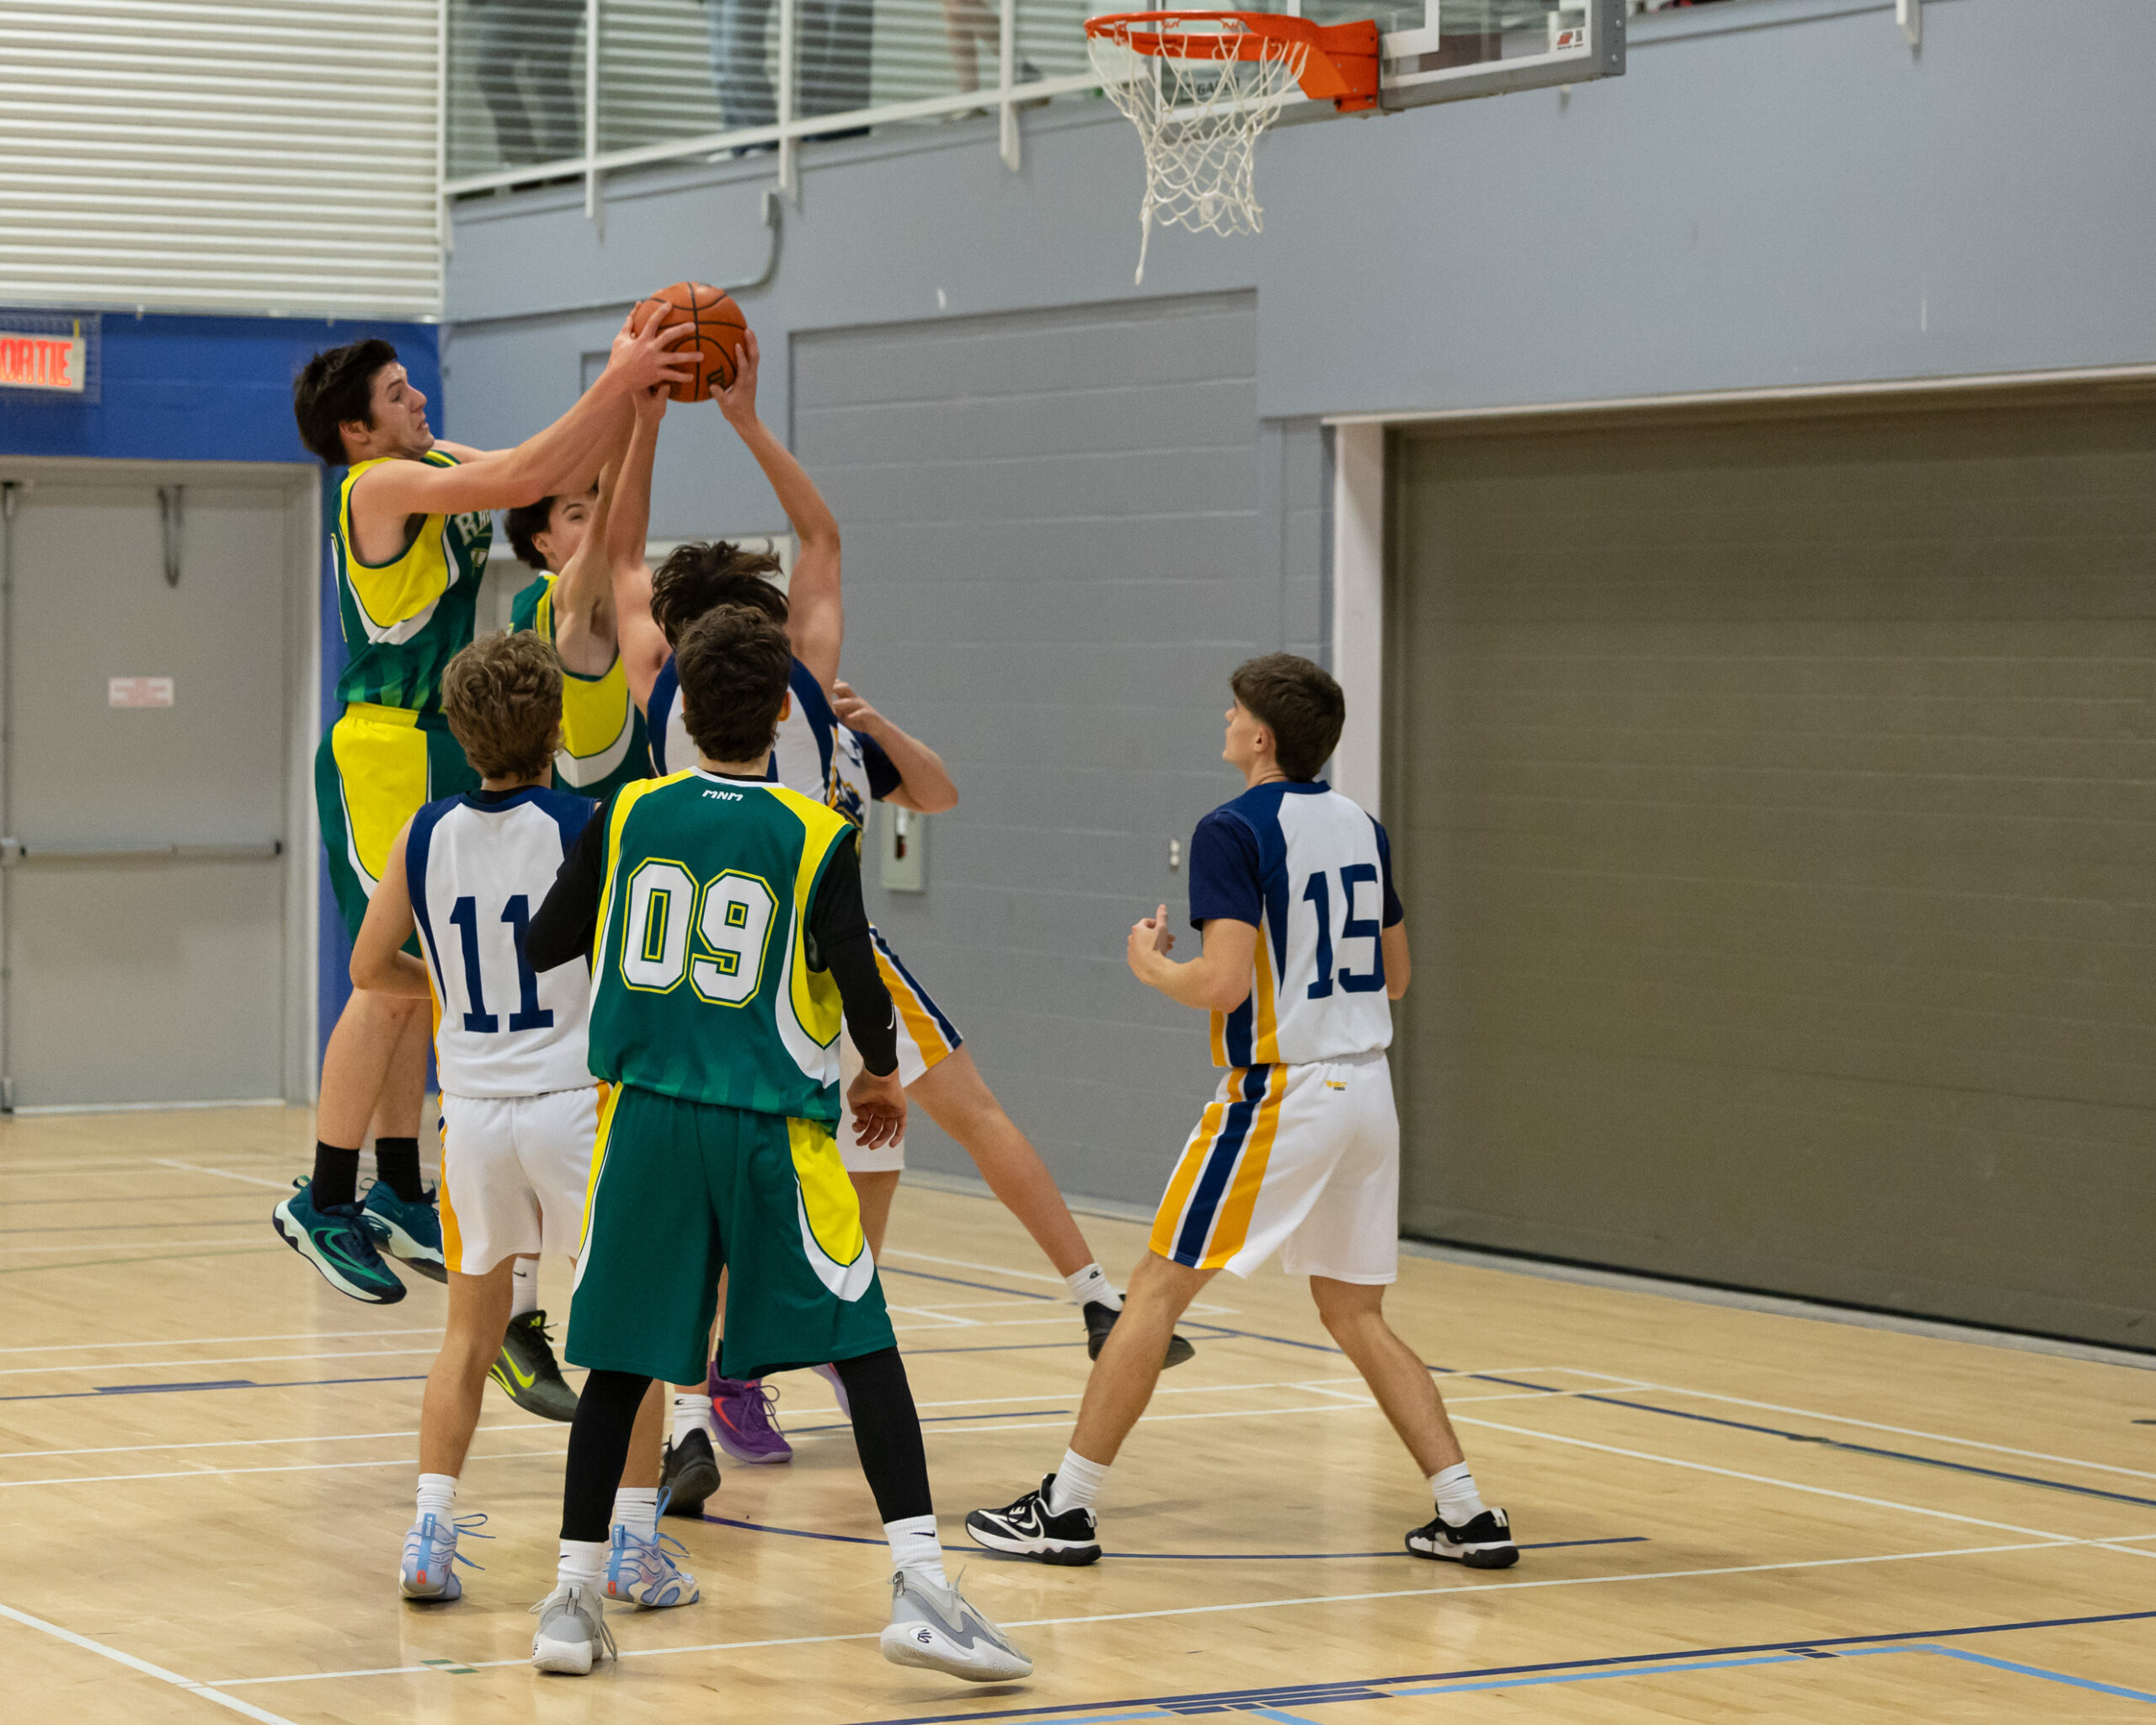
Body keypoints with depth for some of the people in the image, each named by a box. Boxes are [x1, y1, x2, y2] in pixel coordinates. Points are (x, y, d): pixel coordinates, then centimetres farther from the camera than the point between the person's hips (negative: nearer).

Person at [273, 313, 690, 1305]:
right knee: (390, 980, -9)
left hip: (439, 754, 9)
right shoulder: (381, 487, -16)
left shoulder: (439, 467, 11)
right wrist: (617, 382, -25)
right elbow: (523, 479, -26)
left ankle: (396, 1195, 19)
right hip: (383, 753, -9)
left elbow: (564, 476, 11)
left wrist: (633, 389, -3)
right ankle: (324, 1203, -2)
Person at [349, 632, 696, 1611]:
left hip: (471, 1108, 4)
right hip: (574, 1099, -4)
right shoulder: (585, 829, -10)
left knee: (472, 1326, 18)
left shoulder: (426, 835, 1)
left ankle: (429, 1532, 9)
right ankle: (634, 1543, 7)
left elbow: (369, 967, 9)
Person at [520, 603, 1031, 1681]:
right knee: (864, 1347, 1)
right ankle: (920, 1589, -7)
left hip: (646, 1117, 3)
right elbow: (859, 985, -8)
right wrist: (883, 1076, 11)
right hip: (772, 1133, -3)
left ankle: (573, 1599, 13)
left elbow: (542, 946, 10)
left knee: (619, 1361, 11)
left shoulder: (628, 817, 4)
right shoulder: (816, 838, -4)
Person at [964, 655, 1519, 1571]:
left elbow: (1224, 983, -20)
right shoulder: (1363, 827, 10)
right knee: (1355, 1314, 16)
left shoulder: (1234, 830, -12)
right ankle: (1468, 1515, 11)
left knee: (1156, 1290, 1)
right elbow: (1394, 975, 18)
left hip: (1280, 1092, -7)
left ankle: (1067, 1507, 3)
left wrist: (1150, 963, -2)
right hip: (1366, 1090, 7)